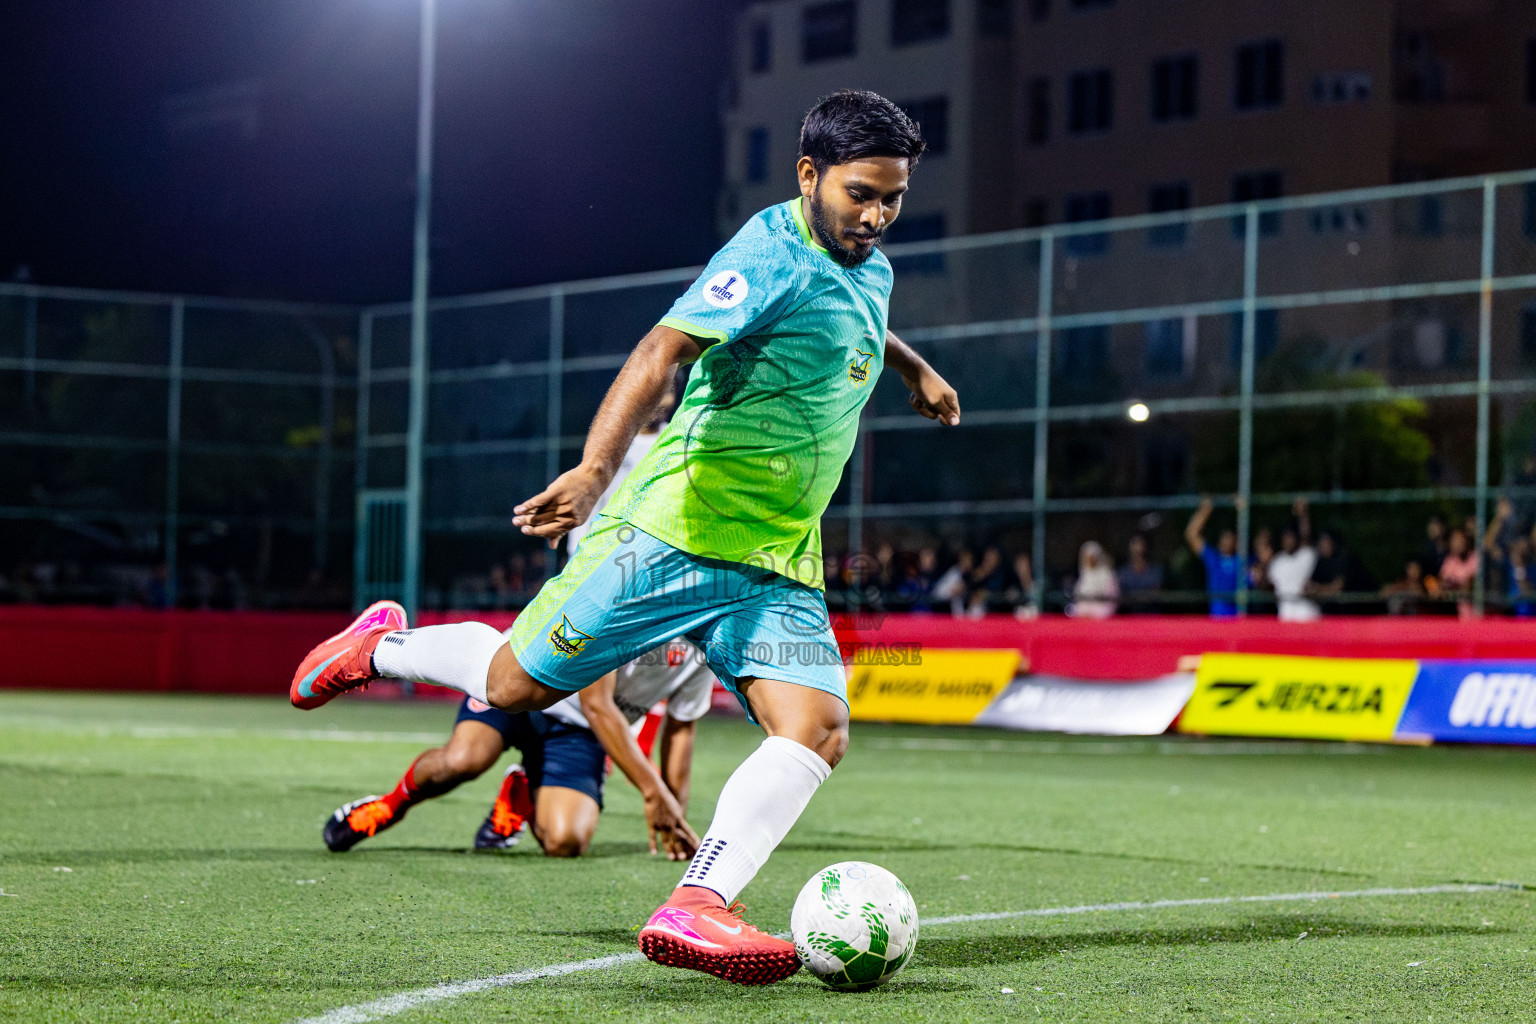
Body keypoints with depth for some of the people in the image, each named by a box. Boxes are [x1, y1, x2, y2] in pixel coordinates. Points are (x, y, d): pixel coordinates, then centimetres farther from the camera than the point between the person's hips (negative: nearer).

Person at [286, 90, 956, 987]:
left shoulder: (869, 271, 14)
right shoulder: (772, 255, -15)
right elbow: (662, 351, -30)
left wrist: (911, 365, 49)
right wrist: (596, 468, -42)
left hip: (778, 566, 7)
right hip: (675, 531, -7)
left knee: (817, 731, -15)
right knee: (517, 684, 1)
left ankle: (694, 908, -23)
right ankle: (384, 646, 31)